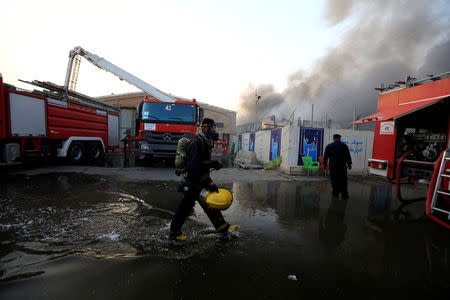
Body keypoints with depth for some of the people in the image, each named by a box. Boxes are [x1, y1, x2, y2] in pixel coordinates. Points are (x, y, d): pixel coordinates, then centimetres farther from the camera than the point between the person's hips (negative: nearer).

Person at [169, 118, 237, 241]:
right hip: (192, 182, -10)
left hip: (200, 182, 10)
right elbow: (195, 166, -30)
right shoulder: (197, 143, -21)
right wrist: (209, 183, -32)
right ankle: (174, 232, 24)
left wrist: (214, 163, 2)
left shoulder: (205, 143, 11)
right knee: (185, 207, 5)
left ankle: (223, 228, 24)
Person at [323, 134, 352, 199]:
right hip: (342, 167, 0)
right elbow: (348, 156, 2)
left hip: (333, 167, 0)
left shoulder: (329, 146, 0)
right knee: (343, 181, 8)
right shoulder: (344, 146, -1)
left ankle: (335, 193, 10)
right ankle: (344, 195, 12)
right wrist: (349, 164, 12)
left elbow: (325, 157, 5)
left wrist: (324, 165, 15)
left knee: (334, 181, 7)